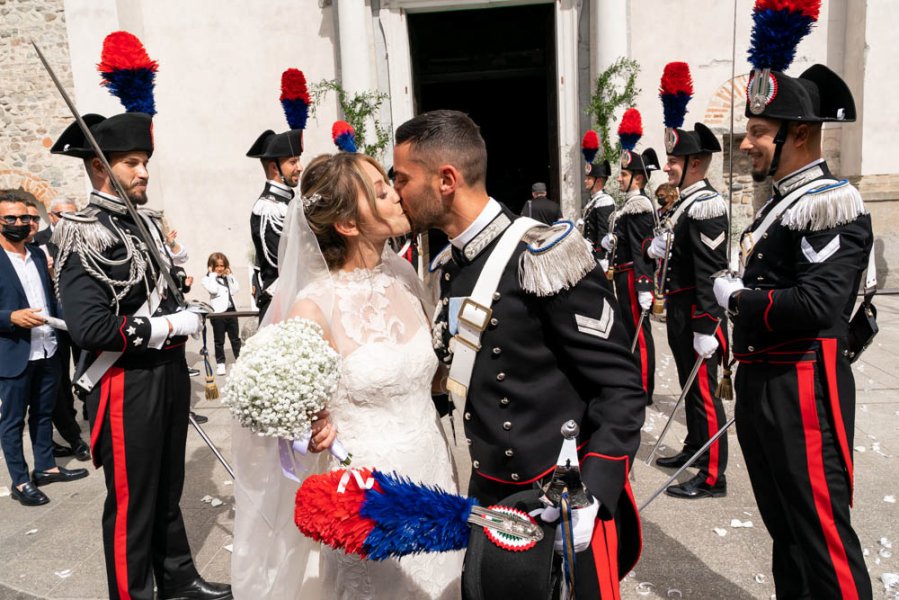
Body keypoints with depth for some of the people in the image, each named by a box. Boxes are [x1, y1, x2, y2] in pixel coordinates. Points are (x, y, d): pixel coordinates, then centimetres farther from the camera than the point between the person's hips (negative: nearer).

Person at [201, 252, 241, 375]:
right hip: (217, 312, -4)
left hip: (231, 310, 4)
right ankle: (220, 363, 12)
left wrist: (229, 276, -2)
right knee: (219, 340, 5)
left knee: (235, 337, 13)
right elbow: (213, 290, -21)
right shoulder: (208, 279, -3)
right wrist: (213, 274, -12)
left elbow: (236, 289, 1)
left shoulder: (228, 277, 12)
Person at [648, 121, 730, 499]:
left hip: (697, 315, -10)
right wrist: (656, 247, 3)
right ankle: (695, 449, 36)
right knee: (690, 386, 20)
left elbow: (711, 272, -23)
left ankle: (713, 477, 7)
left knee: (703, 390, -3)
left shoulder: (705, 206, -18)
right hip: (679, 310, 10)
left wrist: (705, 328, -24)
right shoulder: (684, 202, 12)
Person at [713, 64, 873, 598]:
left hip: (803, 390, -9)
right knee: (785, 525, 20)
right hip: (761, 387, 9)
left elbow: (816, 303, -25)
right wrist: (744, 362, 13)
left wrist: (735, 298, -12)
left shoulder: (830, 202, -14)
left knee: (822, 530, 0)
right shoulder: (781, 203, 15)